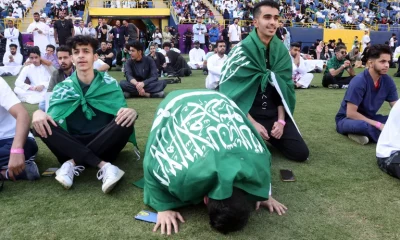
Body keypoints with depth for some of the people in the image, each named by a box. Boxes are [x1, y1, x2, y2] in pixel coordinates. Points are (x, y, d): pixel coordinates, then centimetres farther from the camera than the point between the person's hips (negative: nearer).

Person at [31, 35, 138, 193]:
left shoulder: (110, 84, 5)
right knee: (41, 123, -25)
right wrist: (38, 113, -25)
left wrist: (131, 112, -27)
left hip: (103, 144, -1)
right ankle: (104, 165, -33)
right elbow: (50, 118, 0)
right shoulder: (62, 88, 7)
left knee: (126, 120, -27)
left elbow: (122, 114, -2)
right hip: (72, 145, 1)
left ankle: (73, 163, -27)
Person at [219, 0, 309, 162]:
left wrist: (281, 120, -4)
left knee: (300, 153, -5)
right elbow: (232, 93, -14)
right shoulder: (242, 51, -13)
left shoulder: (281, 50, 2)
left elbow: (285, 87, 6)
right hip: (248, 114, -4)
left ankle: (269, 136, 22)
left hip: (275, 113, 4)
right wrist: (252, 123, -18)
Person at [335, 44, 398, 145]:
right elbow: (350, 113, -24)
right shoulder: (359, 81, -23)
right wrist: (378, 125, -28)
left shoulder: (388, 81, -5)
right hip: (346, 119, -6)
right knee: (366, 126, -40)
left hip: (369, 118, 7)